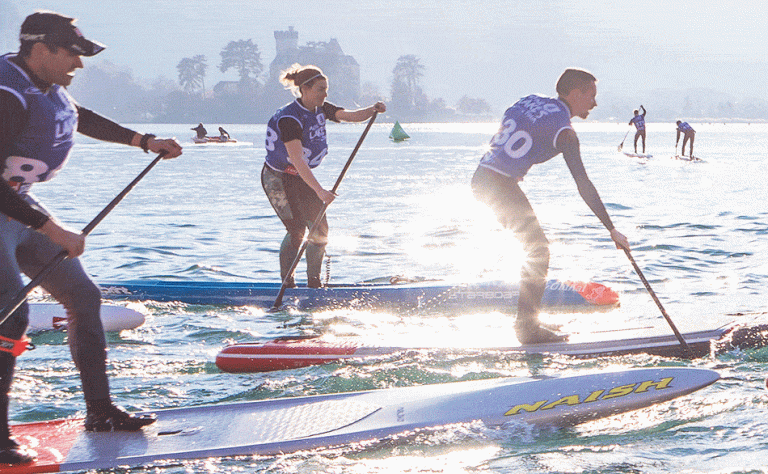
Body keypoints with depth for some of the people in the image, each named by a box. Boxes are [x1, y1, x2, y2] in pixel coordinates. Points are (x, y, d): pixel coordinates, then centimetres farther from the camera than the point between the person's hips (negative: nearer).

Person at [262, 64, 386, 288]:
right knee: (297, 230, -14)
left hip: (302, 177, 8)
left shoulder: (321, 110, -2)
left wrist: (373, 110, -30)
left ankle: (314, 282, 10)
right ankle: (287, 284, -2)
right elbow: (297, 160, -35)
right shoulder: (289, 118, -28)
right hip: (277, 179, -8)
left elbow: (350, 116, -9)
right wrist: (319, 190, -43)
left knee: (320, 230, 0)